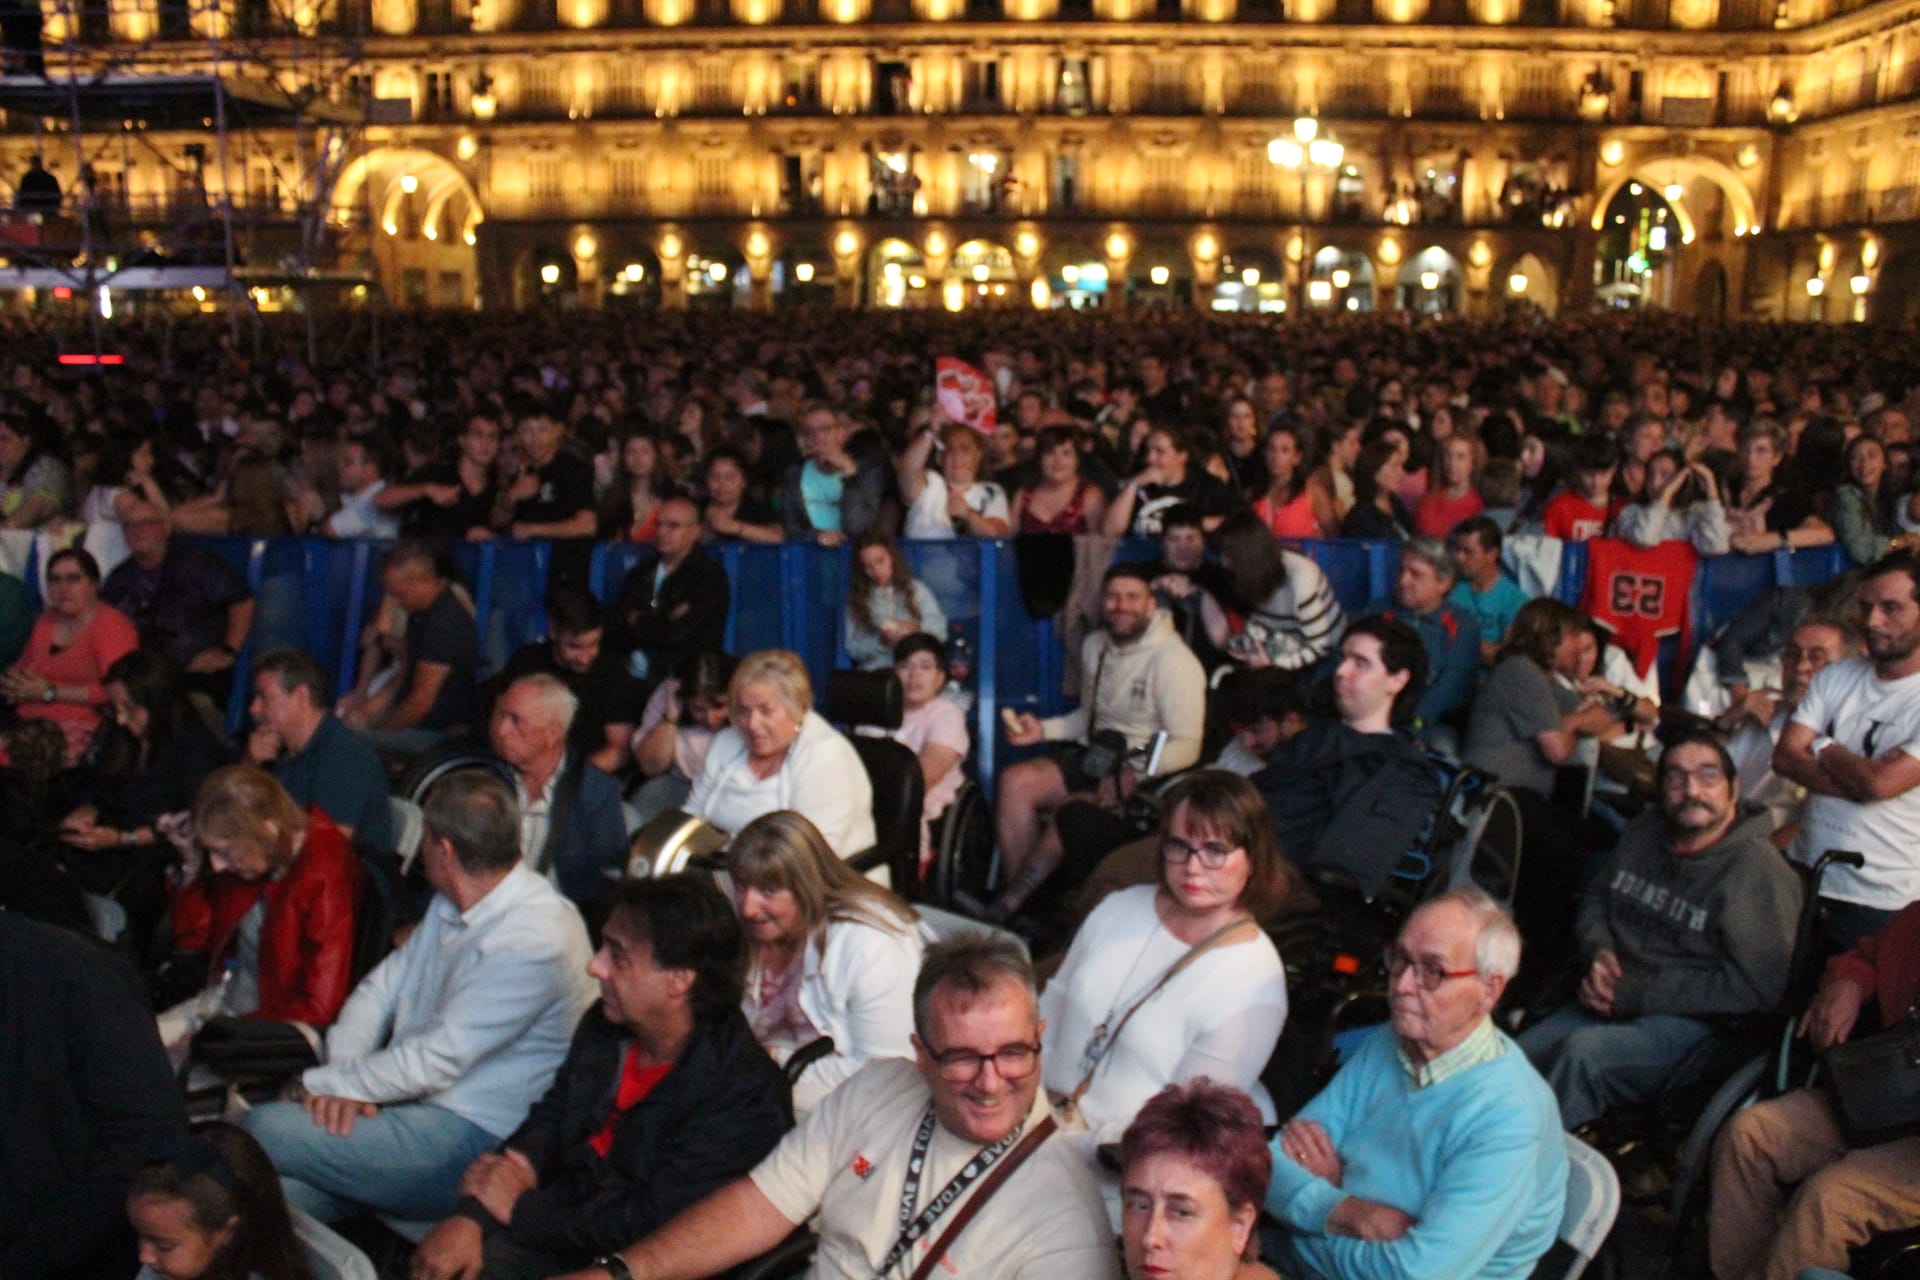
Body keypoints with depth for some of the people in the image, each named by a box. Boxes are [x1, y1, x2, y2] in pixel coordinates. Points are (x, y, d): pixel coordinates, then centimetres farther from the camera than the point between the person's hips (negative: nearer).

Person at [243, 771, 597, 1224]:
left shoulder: (536, 940, -20)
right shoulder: (452, 905, 12)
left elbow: (437, 1060, -20)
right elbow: (380, 988, 12)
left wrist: (323, 1084, -10)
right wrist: (345, 1077, -7)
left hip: (472, 1139, -8)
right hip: (408, 1103, 8)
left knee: (265, 1131, -17)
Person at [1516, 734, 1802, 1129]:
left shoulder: (1759, 870, -9)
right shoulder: (1644, 831, 12)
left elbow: (1758, 987, -15)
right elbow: (1594, 898, 26)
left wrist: (1636, 993, -15)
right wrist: (1598, 950, 1)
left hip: (1692, 1022, -6)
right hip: (1610, 1003, 6)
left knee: (1580, 1053, -33)